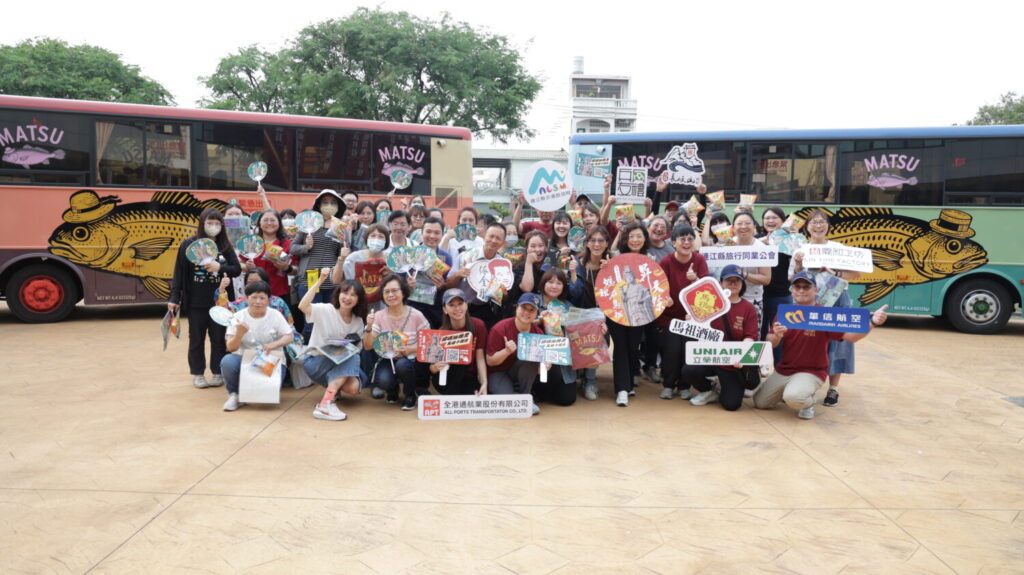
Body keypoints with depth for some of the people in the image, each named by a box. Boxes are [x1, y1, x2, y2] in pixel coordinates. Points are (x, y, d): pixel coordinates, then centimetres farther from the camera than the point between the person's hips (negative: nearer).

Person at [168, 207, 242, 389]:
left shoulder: (226, 246, 3)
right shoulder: (188, 245, -3)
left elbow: (237, 270, 1)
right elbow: (179, 273, -3)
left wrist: (220, 268, -18)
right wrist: (174, 298, -6)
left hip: (219, 302, 1)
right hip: (195, 302, -1)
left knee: (218, 338, 7)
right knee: (196, 339, 9)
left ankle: (218, 373, 19)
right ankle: (198, 374, 20)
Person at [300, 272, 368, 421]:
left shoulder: (358, 321, 2)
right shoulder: (326, 311, -12)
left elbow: (357, 349, 6)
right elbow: (302, 306, -32)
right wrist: (319, 281, -34)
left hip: (342, 364, 4)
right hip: (315, 363, -3)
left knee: (353, 388, -28)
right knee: (350, 358, -32)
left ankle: (333, 387, 5)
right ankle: (326, 404, -35)